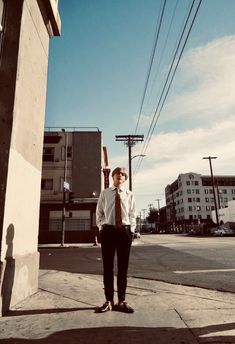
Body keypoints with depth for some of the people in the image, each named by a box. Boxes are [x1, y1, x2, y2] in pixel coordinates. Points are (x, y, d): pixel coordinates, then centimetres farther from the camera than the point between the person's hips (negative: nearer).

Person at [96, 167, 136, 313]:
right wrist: (101, 228, 1)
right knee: (107, 266, 5)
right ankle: (109, 301, 18)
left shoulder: (129, 195, 8)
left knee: (123, 267, 7)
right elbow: (99, 213, 10)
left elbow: (132, 215, 8)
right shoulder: (104, 193, 8)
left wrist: (131, 231, -1)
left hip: (125, 231, 1)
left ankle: (122, 301, 20)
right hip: (108, 230, 0)